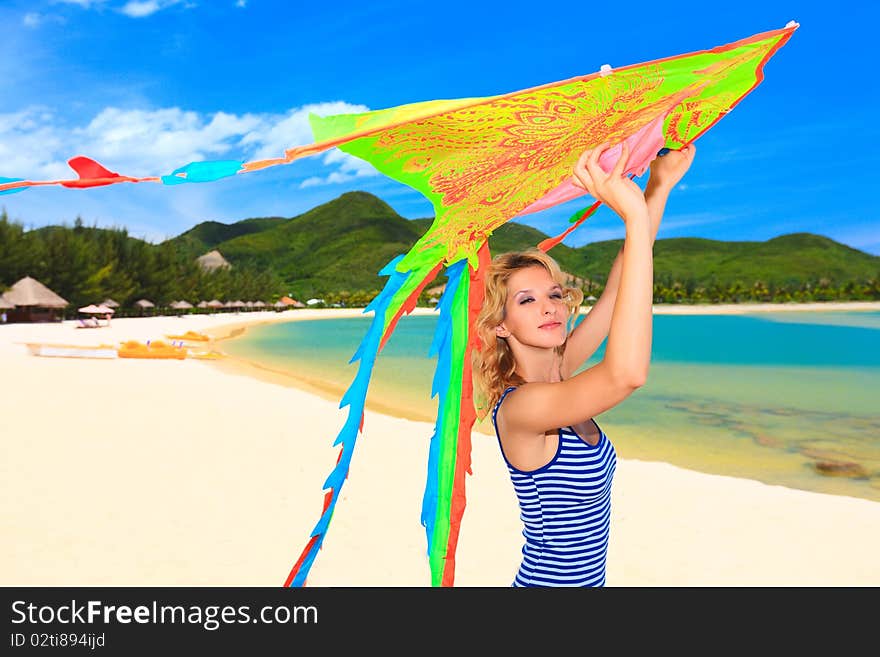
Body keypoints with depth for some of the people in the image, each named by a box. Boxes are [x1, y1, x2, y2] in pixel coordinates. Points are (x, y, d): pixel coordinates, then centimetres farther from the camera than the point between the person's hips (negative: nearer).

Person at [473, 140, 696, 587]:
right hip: (549, 579, -8)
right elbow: (626, 373, -42)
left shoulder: (554, 379, -4)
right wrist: (635, 218, -41)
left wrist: (658, 188, -8)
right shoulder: (517, 407, -26)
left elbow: (618, 290, -2)